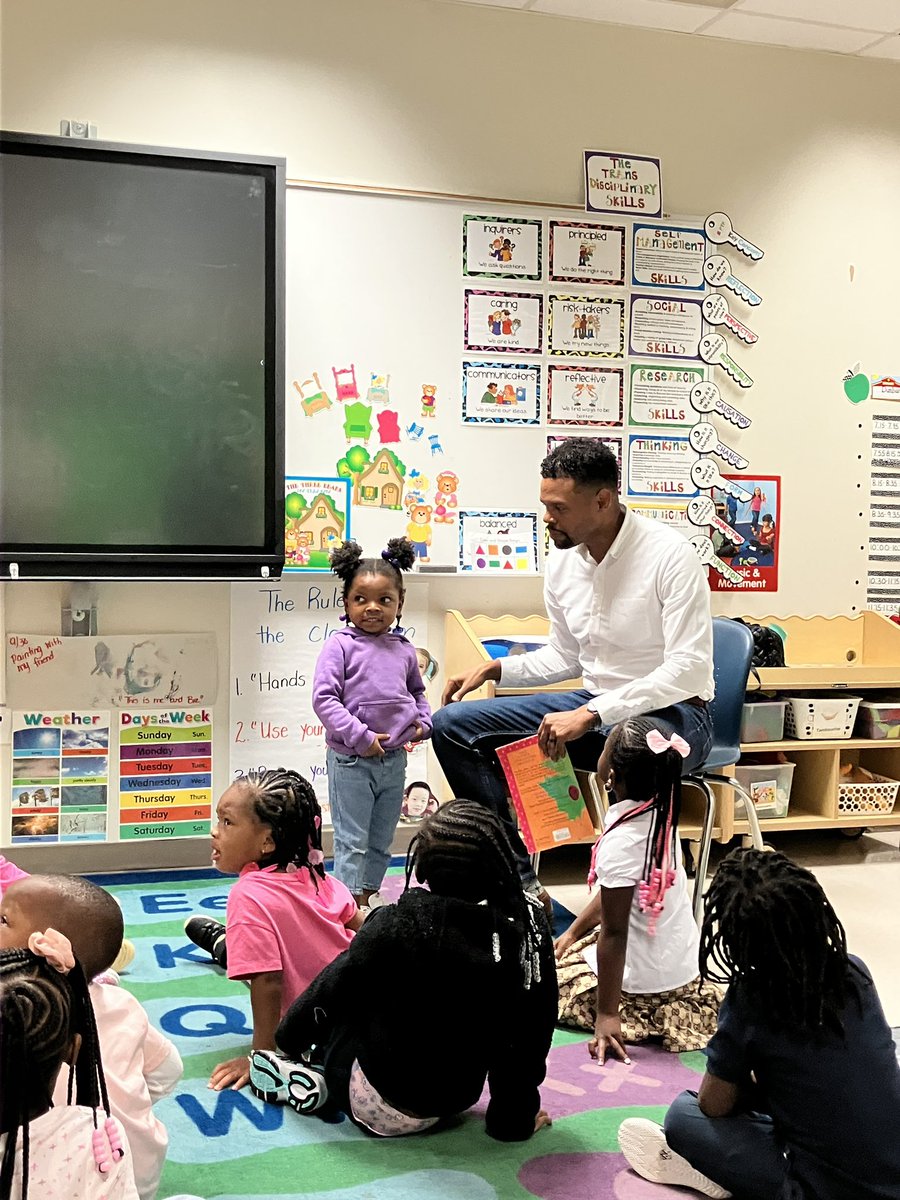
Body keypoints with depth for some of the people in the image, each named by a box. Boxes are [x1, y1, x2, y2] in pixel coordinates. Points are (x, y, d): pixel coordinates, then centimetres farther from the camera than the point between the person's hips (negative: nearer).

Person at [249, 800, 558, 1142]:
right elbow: (535, 1028, -3)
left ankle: (307, 1084, 6)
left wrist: (288, 1038, 12)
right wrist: (515, 1117, 10)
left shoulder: (398, 925, -22)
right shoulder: (530, 924, -12)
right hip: (460, 1097, 5)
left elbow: (327, 990, -8)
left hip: (388, 1108, -4)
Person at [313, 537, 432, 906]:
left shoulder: (404, 650, 7)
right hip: (351, 761, -6)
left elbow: (417, 691, 23)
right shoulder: (340, 645, -10)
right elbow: (324, 698, -16)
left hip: (394, 760, 6)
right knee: (352, 841, 1)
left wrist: (423, 722, 4)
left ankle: (367, 896, 30)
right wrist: (360, 737, -20)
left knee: (381, 841, 16)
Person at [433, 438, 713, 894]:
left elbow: (689, 668, -24)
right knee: (452, 724, -3)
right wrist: (493, 669, 3)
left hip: (670, 711, -7)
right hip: (593, 705, 7)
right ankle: (520, 879, -3)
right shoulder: (562, 562, 3)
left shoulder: (668, 553, -18)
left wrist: (589, 716, -29)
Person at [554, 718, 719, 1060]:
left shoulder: (619, 843, -29)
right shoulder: (659, 816, -4)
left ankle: (657, 1021, 1)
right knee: (571, 950, 28)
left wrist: (606, 1015, -20)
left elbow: (614, 933, -26)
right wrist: (572, 933, 15)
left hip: (647, 981, -9)